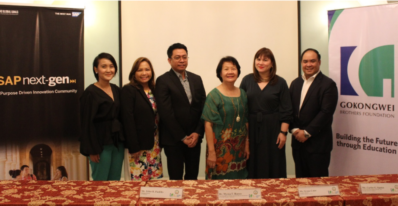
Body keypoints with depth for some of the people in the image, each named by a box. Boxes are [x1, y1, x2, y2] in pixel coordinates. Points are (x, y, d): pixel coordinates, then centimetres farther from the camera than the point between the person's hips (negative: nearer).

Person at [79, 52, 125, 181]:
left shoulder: (116, 90, 10)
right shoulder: (90, 93, -9)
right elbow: (87, 123, -11)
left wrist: (122, 141, 6)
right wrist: (92, 150, -14)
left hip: (117, 142, 6)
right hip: (101, 144, -6)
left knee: (115, 181, 11)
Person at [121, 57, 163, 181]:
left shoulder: (154, 90, 11)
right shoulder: (128, 90, -8)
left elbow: (157, 116, 13)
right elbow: (128, 120, -14)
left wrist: (160, 142, 8)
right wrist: (133, 147, -17)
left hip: (154, 144, 6)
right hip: (139, 145, -6)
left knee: (156, 178, 10)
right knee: (140, 180, -2)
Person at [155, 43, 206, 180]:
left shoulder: (196, 79, 10)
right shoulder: (163, 81, -6)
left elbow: (203, 108, 8)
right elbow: (166, 112, -12)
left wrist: (198, 133, -4)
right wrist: (182, 137, -12)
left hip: (194, 138, 4)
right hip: (173, 139, -4)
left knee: (192, 178, 11)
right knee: (176, 179, 2)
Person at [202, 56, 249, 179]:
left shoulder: (242, 94, 7)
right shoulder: (214, 95, -8)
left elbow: (246, 122, 12)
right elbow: (208, 124, -11)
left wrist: (247, 145, 8)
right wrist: (211, 152, -15)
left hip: (239, 148, 5)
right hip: (221, 148, -5)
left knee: (239, 181, 11)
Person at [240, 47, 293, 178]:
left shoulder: (280, 83, 1)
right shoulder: (247, 80, 5)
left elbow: (286, 111, -1)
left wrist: (283, 132, -7)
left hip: (271, 129, -1)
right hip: (251, 129, 2)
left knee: (273, 166, 3)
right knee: (252, 165, 5)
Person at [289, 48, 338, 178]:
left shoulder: (328, 84, -6)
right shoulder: (295, 83, 13)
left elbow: (326, 112, -14)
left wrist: (307, 132, -14)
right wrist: (295, 130, -6)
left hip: (318, 144, -5)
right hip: (298, 141, 6)